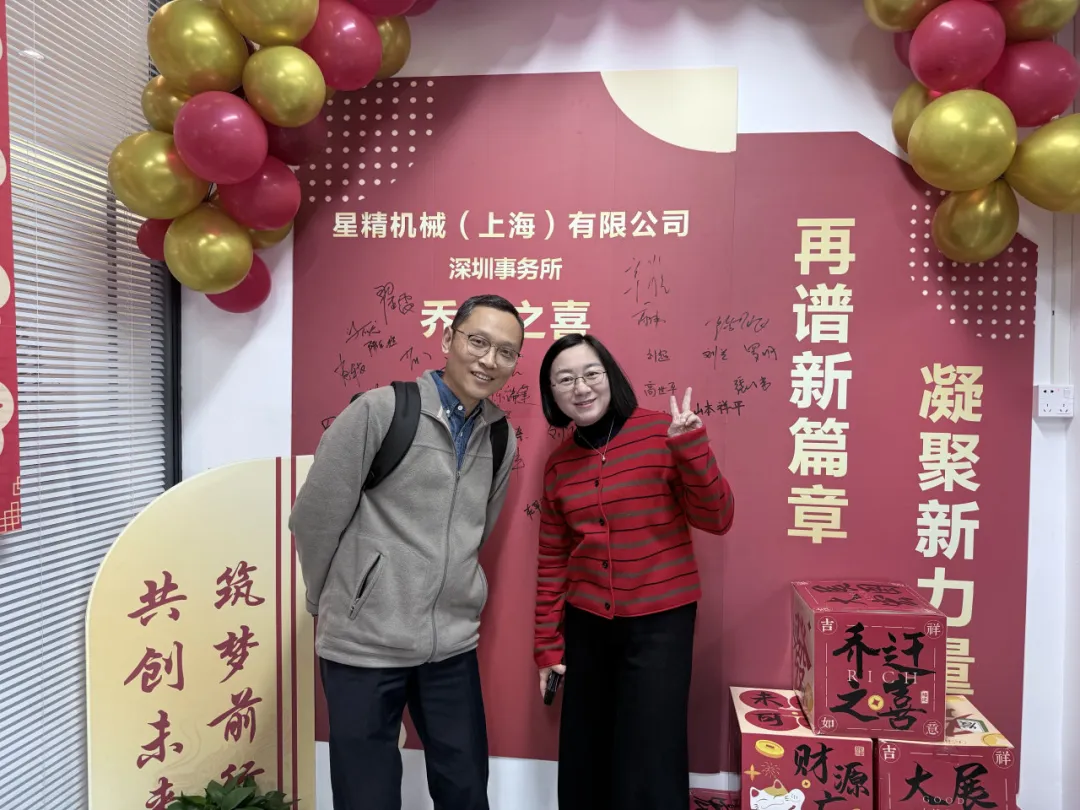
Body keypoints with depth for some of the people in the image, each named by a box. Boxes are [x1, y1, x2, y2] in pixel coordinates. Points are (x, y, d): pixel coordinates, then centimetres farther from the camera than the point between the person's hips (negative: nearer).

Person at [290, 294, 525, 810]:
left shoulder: (503, 438, 4)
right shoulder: (380, 411, -13)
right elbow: (313, 517, -6)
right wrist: (333, 605, 5)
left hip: (453, 645, 5)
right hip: (364, 641, -4)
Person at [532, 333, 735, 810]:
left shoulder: (661, 435, -10)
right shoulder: (559, 463, 2)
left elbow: (717, 521, -11)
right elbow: (552, 561, 8)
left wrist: (691, 447, -25)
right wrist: (547, 644, 10)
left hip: (660, 621, -4)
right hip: (586, 625, 4)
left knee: (649, 768, 3)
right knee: (584, 763, 16)